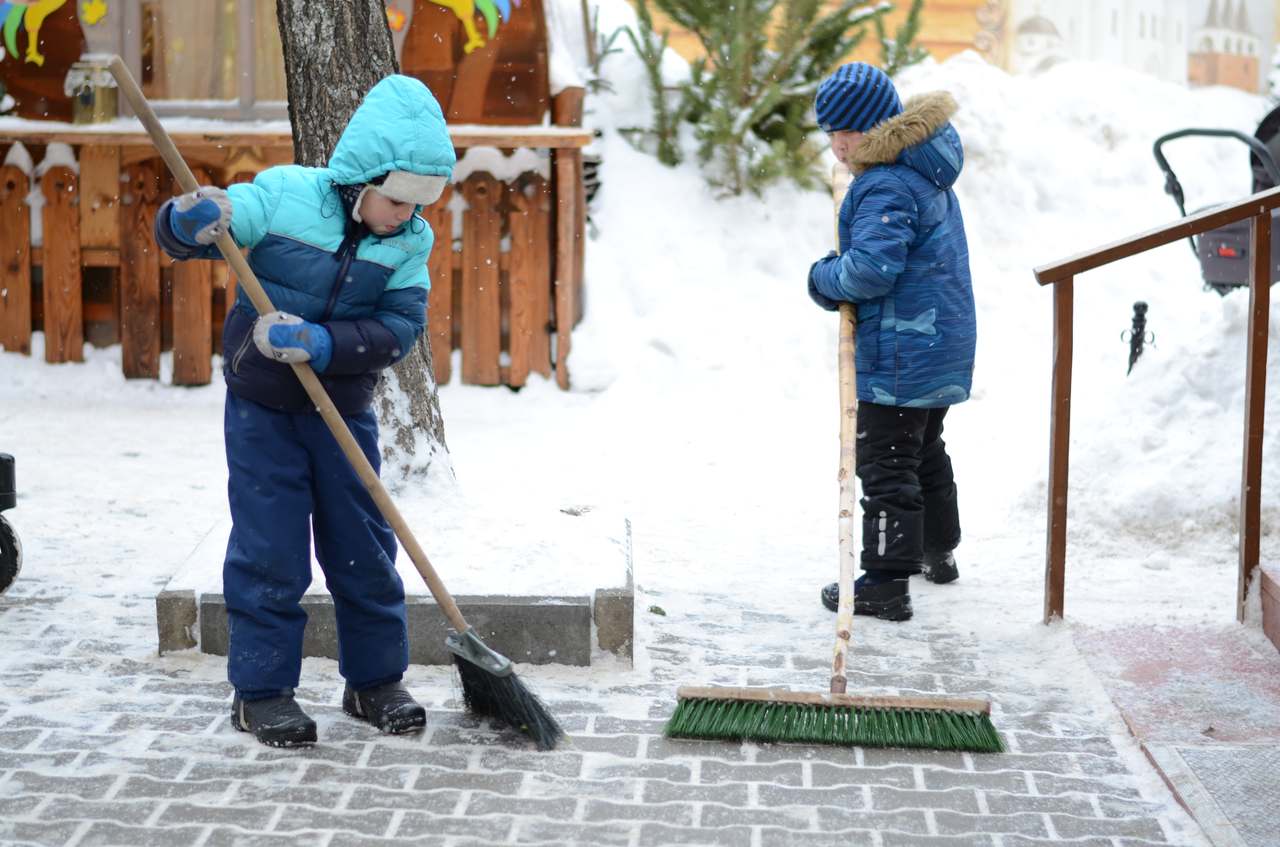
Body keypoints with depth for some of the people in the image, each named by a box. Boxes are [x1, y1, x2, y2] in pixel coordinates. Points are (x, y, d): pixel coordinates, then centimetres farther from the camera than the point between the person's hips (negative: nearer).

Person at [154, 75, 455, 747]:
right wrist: (191, 222, -37)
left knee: (365, 550, 9)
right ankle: (261, 690, 11)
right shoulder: (283, 195, -15)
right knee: (269, 552, 0)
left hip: (345, 409, 3)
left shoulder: (411, 241, -5)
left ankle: (375, 680, 23)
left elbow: (401, 326, -14)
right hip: (263, 407, -3)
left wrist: (323, 344, -28)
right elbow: (173, 234, -12)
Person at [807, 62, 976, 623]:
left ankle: (886, 584, -4)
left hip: (901, 352, -11)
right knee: (926, 450, 26)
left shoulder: (885, 186, -22)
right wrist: (840, 274, 10)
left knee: (886, 463, -5)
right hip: (944, 340, 11)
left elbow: (872, 267, -31)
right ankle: (938, 552, 40)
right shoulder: (924, 167, 11)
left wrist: (825, 279, -12)